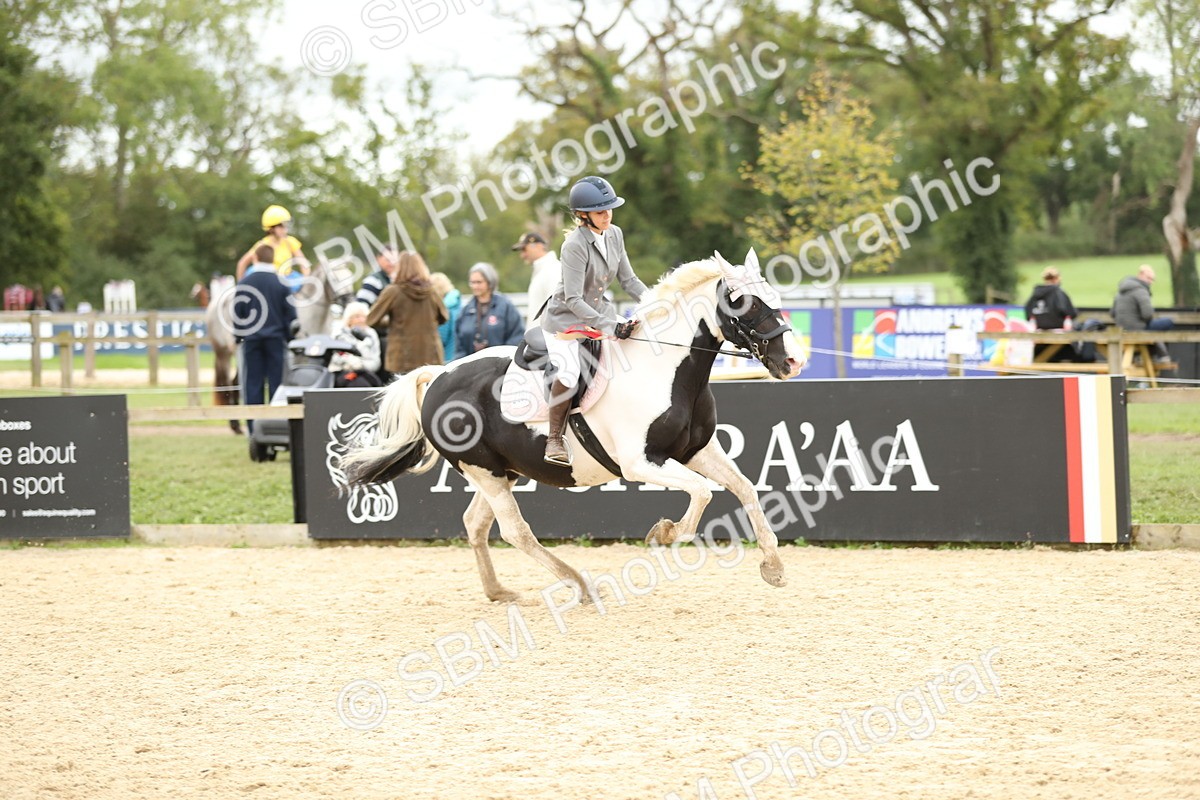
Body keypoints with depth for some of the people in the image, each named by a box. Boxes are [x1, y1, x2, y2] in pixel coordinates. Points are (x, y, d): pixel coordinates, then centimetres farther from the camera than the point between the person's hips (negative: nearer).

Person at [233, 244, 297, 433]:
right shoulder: (281, 283, -2)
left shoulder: (244, 283, -1)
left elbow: (238, 312, 2)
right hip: (276, 338, 0)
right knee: (276, 382, 3)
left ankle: (254, 427, 2)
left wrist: (238, 336, 13)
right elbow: (290, 313, 1)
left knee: (253, 384, 4)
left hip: (252, 339, 0)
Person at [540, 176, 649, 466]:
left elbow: (628, 280, 7)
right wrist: (609, 327, -34)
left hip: (597, 310, 8)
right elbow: (573, 299, -28)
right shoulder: (575, 245, -26)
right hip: (565, 317, -8)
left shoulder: (615, 235, -2)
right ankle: (554, 440, -10)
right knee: (569, 373, -27)